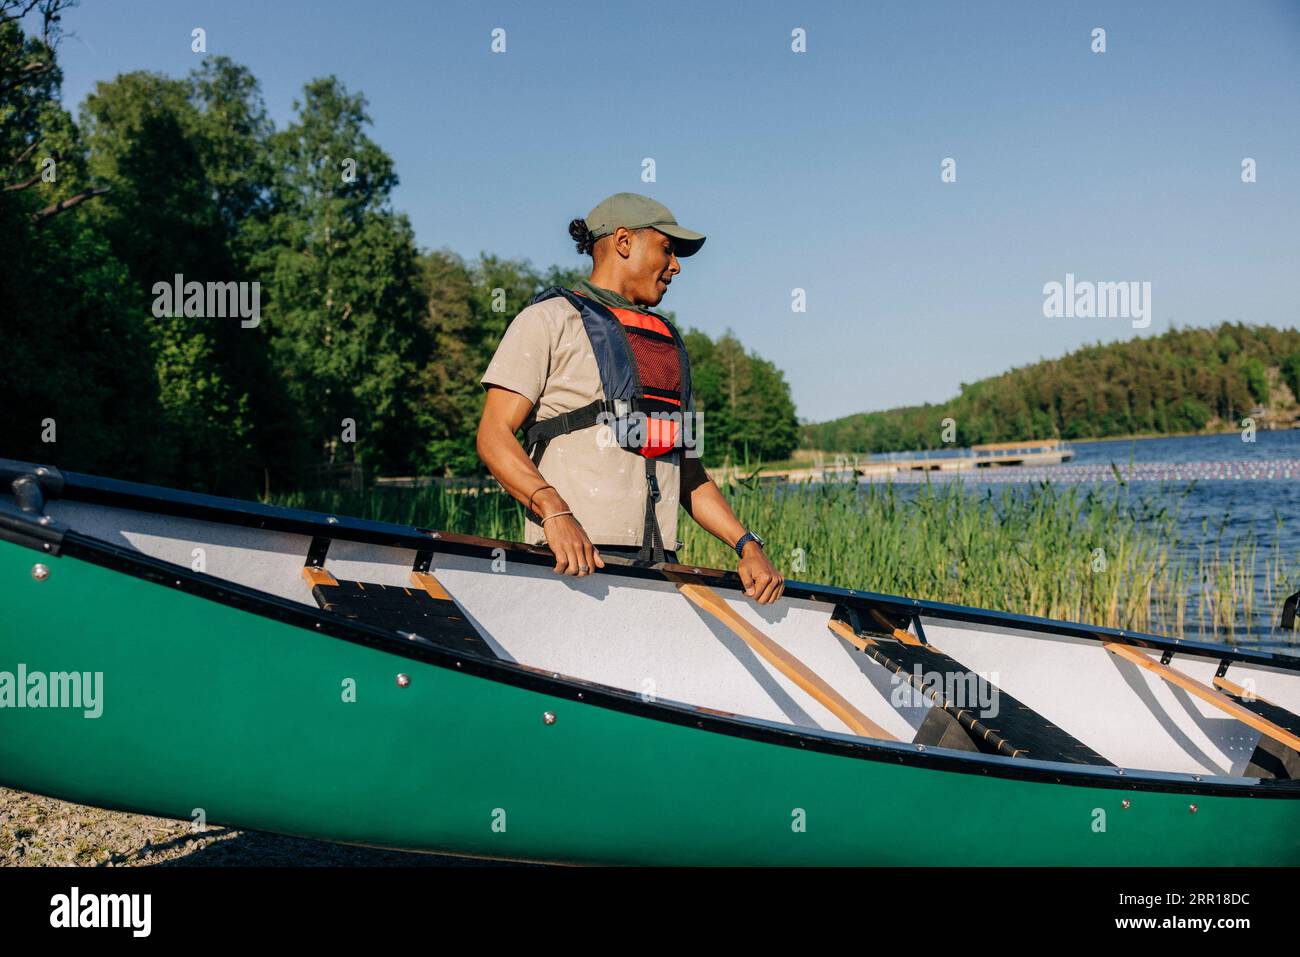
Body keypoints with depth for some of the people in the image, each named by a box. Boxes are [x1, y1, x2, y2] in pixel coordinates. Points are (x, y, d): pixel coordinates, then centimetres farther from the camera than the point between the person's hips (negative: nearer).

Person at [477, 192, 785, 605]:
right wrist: (555, 512, -22)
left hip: (659, 564, 6)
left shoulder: (669, 343, 27)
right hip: (574, 556, -5)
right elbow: (493, 435, -4)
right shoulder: (551, 319, 6)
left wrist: (747, 545, 11)